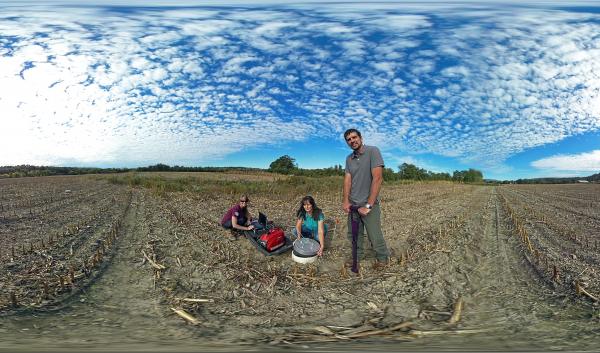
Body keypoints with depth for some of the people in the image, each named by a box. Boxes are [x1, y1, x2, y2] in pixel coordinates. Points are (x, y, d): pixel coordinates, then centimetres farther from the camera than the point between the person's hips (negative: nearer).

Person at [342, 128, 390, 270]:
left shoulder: (373, 151, -12)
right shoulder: (349, 158, 7)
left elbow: (378, 179, -19)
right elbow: (347, 179, 1)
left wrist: (368, 205, -20)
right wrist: (346, 201, -14)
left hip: (369, 204, -5)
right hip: (353, 204, 5)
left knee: (375, 236, 3)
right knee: (353, 235, 14)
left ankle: (383, 258, 28)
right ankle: (356, 258, 34)